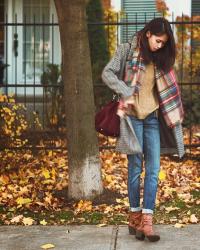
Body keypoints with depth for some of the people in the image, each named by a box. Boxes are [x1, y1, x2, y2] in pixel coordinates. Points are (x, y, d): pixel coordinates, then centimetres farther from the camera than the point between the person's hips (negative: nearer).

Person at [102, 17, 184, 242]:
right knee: (135, 167, 0)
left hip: (152, 116, 5)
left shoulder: (158, 57, 13)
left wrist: (172, 113, 8)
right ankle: (135, 217, 9)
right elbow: (107, 74, -9)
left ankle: (146, 220, -6)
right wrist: (127, 93, -20)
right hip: (133, 115, -5)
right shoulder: (127, 50, -2)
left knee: (153, 169, -5)